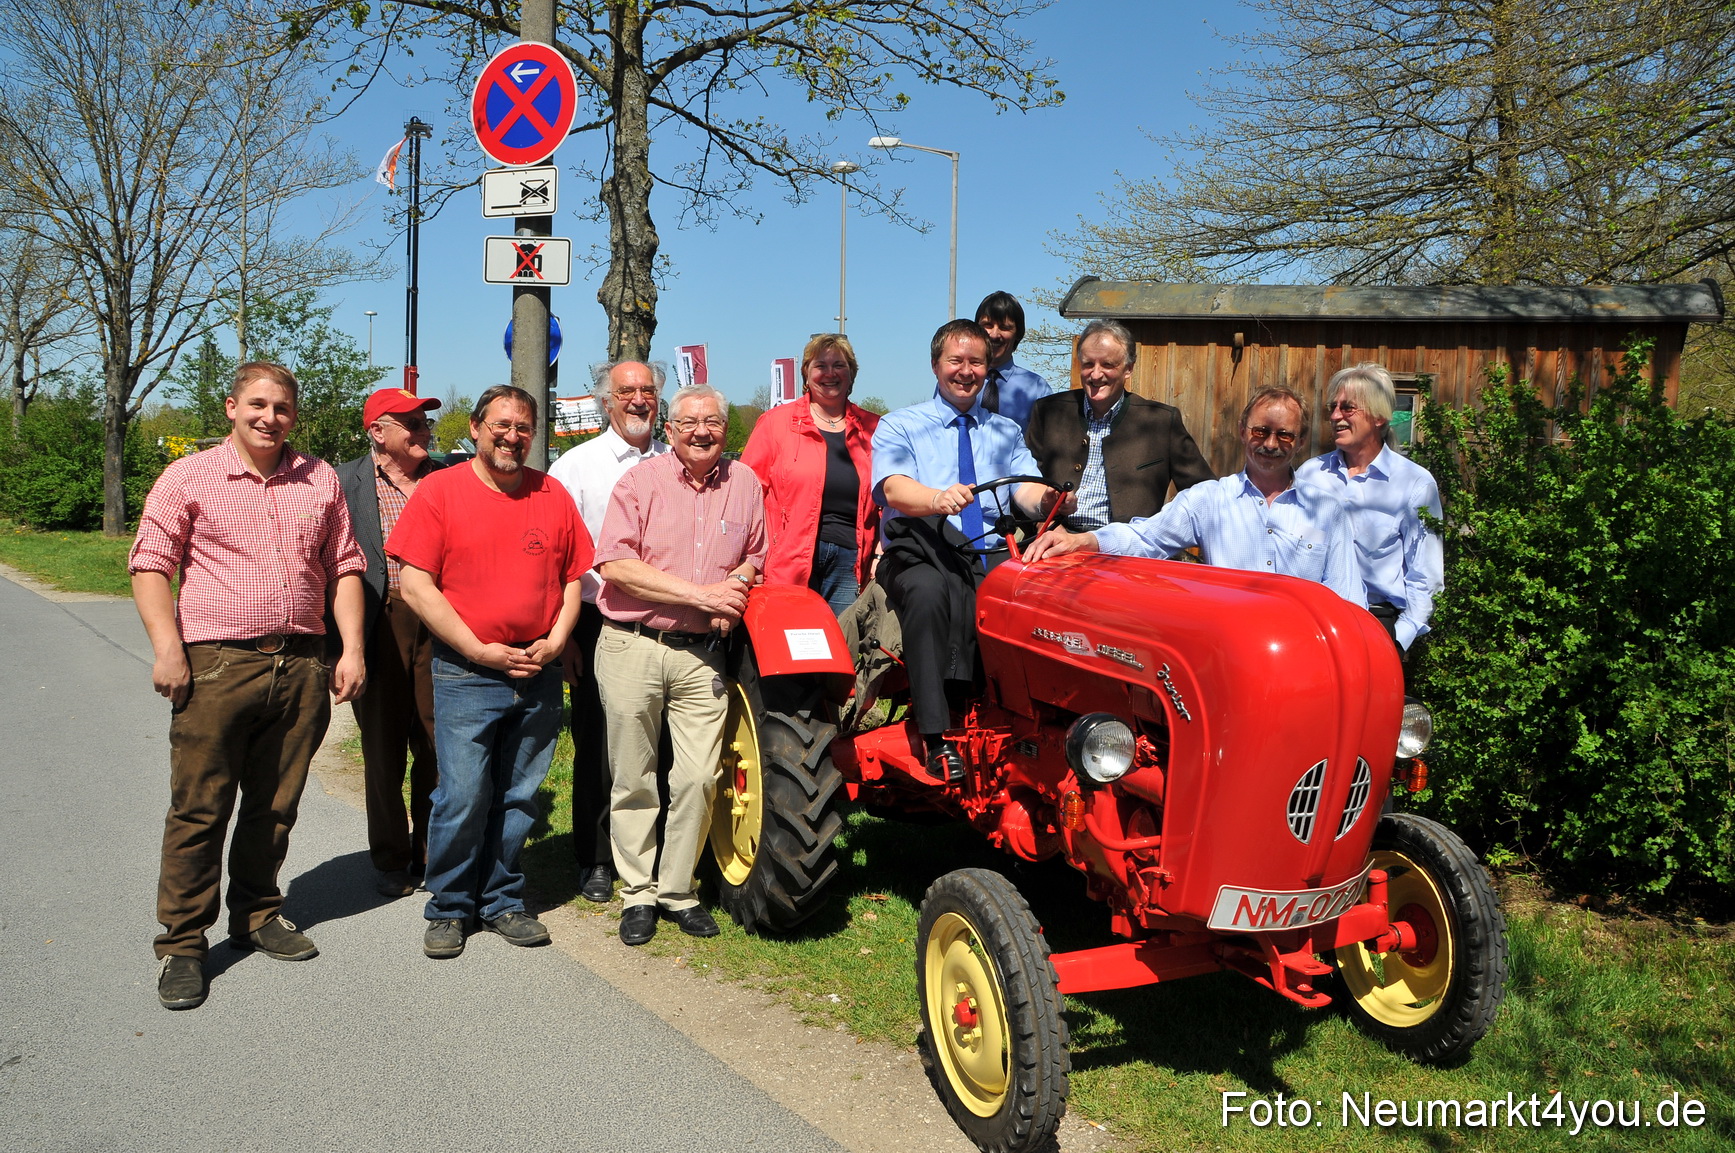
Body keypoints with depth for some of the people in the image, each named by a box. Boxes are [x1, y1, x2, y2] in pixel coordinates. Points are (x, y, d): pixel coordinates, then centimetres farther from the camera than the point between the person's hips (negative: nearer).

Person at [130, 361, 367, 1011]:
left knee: (275, 806, 12)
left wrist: (351, 648, 5)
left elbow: (344, 567, 13)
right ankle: (182, 944, 12)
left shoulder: (320, 480, 12)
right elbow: (150, 564, -1)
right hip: (216, 664, -3)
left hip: (302, 666, 3)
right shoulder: (189, 478, 3)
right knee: (199, 809, 0)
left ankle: (257, 916, 29)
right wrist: (167, 648, -11)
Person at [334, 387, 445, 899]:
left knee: (438, 746, 3)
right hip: (379, 622, -1)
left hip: (438, 623, 2)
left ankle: (432, 854, 20)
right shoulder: (345, 481, 4)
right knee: (383, 747, 8)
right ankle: (391, 861, 22)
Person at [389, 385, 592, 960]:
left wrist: (554, 641, -3)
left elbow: (574, 578, 13)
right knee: (462, 797, -3)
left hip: (539, 675, 4)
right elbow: (415, 586, -8)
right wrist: (479, 650, -12)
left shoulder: (553, 496, 8)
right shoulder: (439, 490, -3)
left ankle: (502, 901, 26)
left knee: (518, 798, 11)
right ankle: (448, 909, 15)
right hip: (466, 674, -3)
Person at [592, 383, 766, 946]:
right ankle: (637, 893, 21)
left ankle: (677, 889, 16)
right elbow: (614, 565, -13)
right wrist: (701, 593, -17)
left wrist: (738, 584, -3)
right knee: (633, 779, 6)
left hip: (701, 652, 2)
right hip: (632, 646, -2)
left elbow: (754, 556, 21)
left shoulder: (744, 483, 9)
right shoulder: (640, 481, -3)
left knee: (698, 778, -2)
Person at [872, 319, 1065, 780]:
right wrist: (938, 499, -33)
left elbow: (1028, 491, 4)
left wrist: (1050, 499, -22)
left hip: (991, 558, 3)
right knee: (928, 590, -39)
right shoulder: (899, 426, 11)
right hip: (920, 556, -2)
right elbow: (895, 489, -10)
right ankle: (936, 739, -38)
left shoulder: (1006, 433, 22)